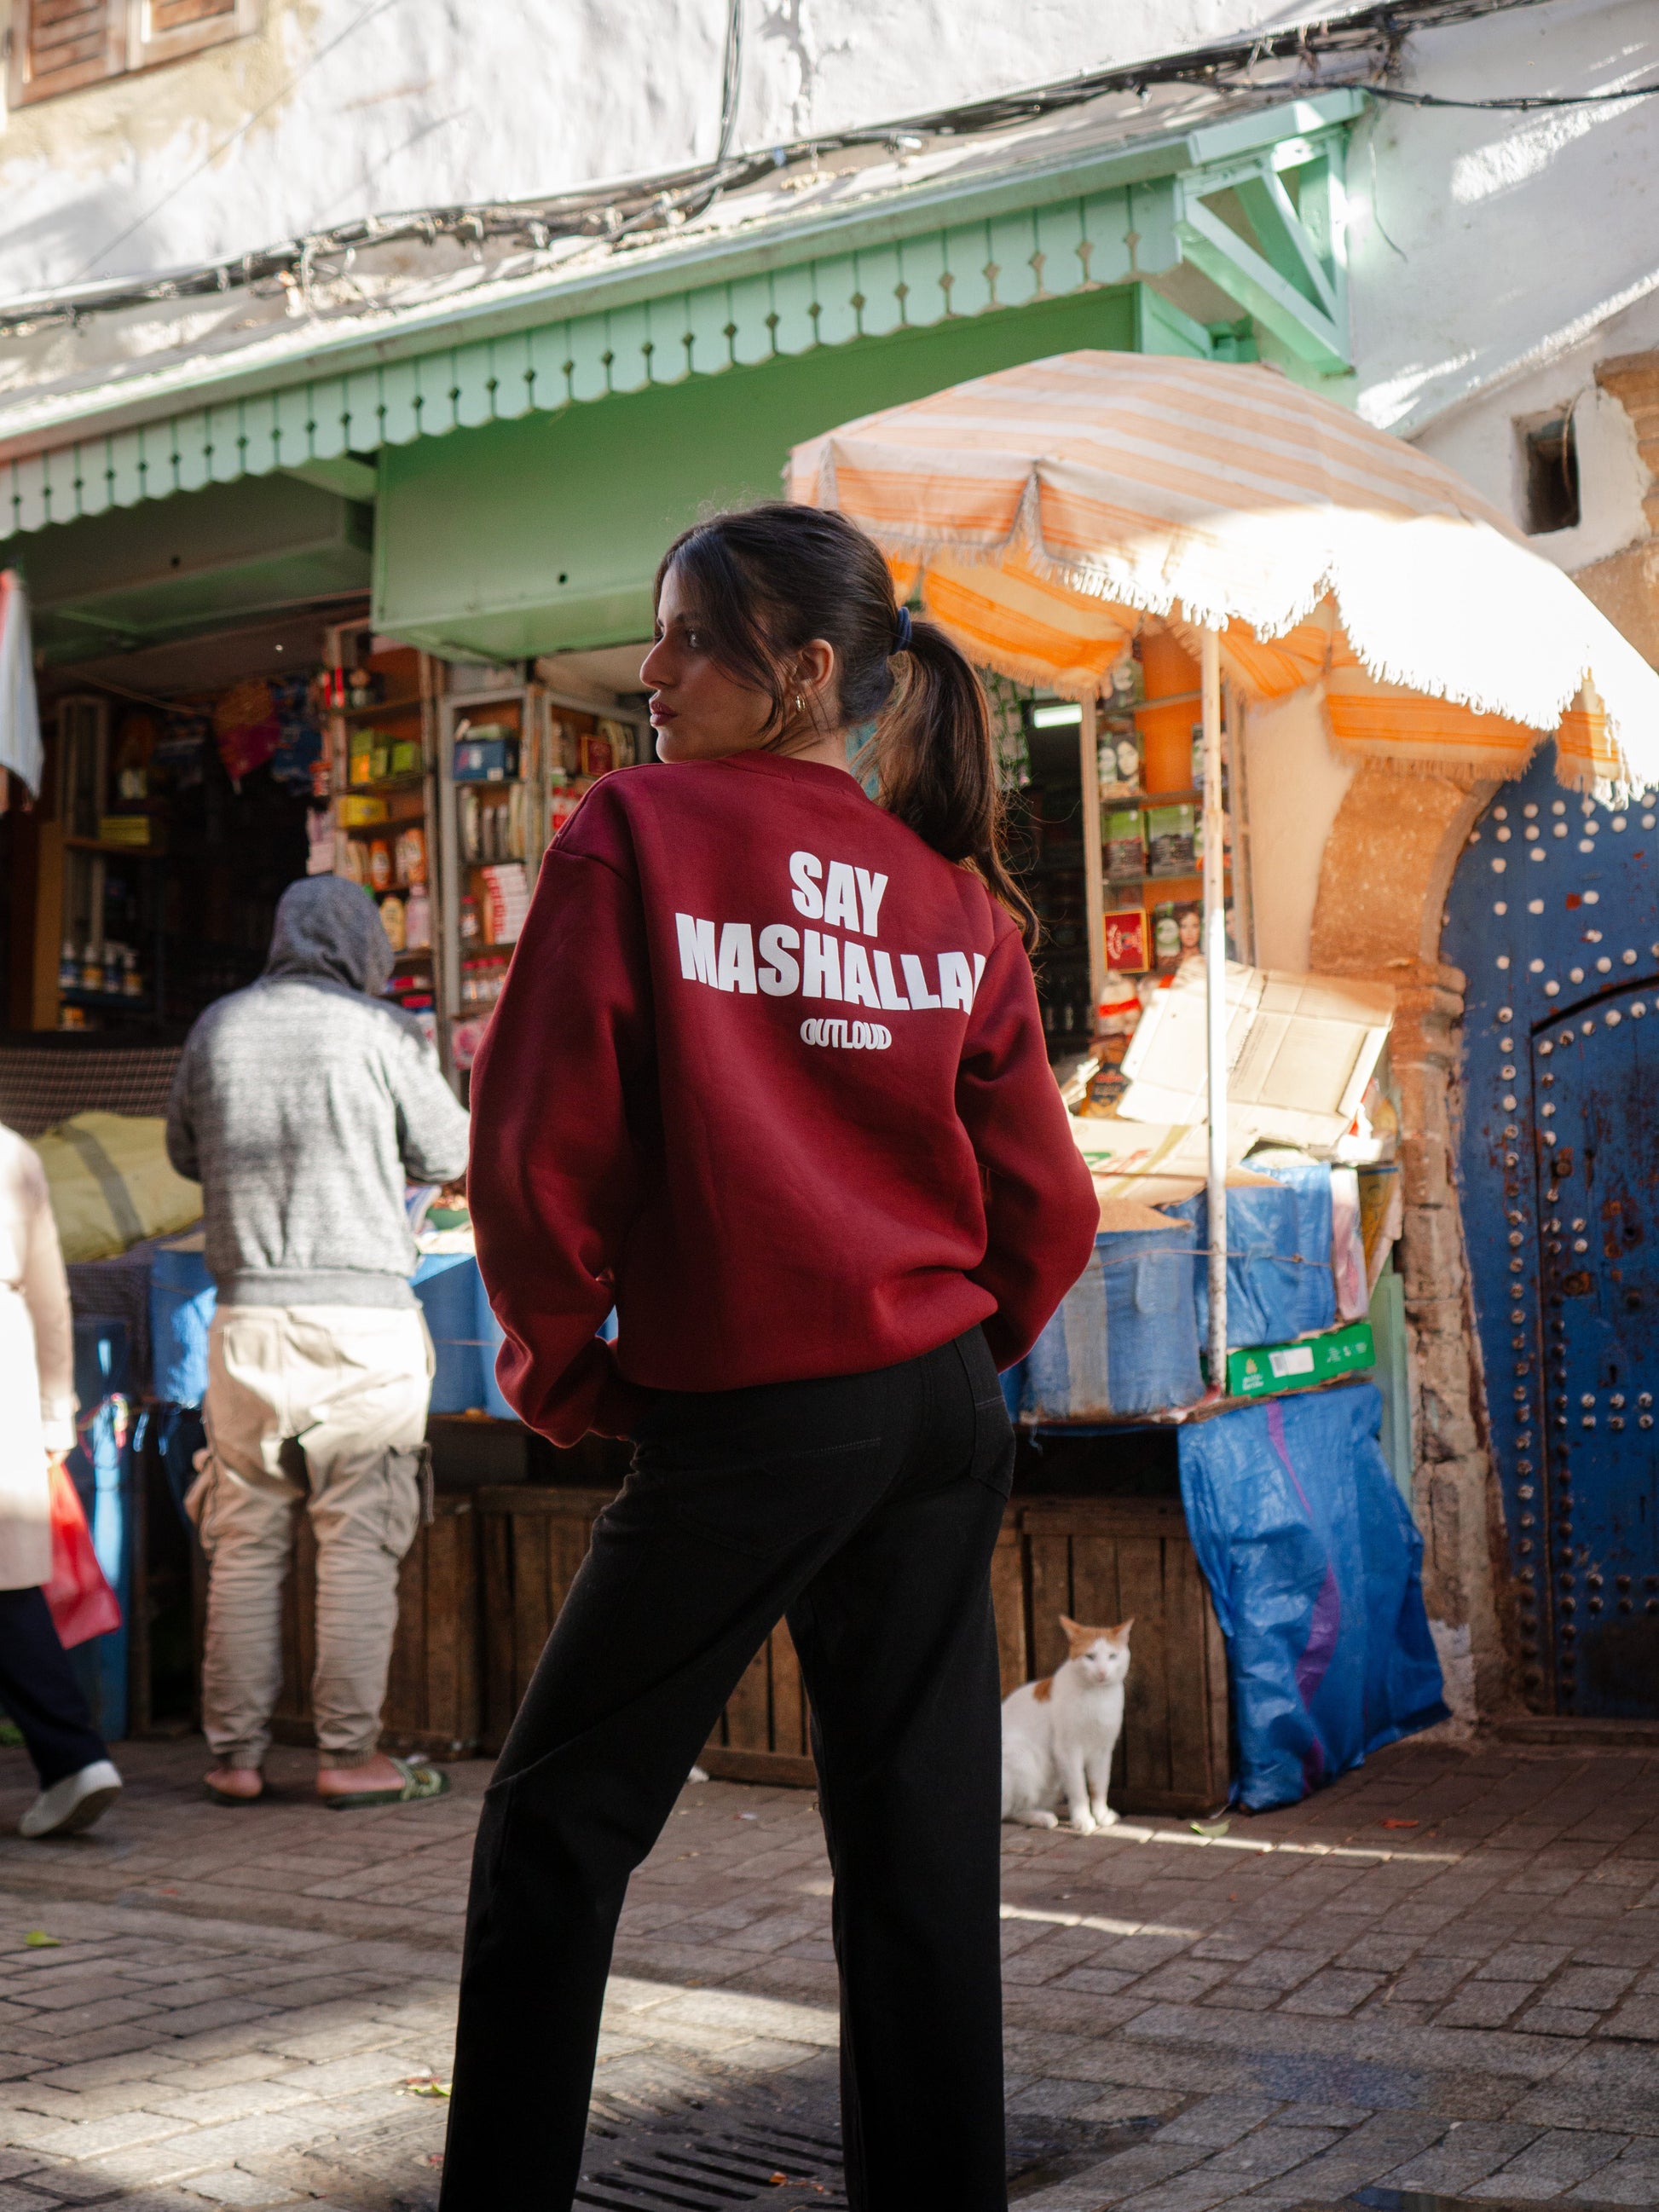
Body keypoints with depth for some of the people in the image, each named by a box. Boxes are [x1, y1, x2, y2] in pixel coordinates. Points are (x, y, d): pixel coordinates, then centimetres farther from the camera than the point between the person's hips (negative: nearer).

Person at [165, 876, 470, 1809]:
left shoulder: (218, 1027, 6)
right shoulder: (383, 1032, -5)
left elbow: (187, 1155, 19)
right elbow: (449, 1154, 4)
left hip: (248, 1313, 4)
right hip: (362, 1313, -3)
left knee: (245, 1542, 10)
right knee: (360, 1542, 3)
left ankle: (236, 1754, 14)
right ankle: (350, 1752, 6)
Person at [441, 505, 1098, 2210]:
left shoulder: (635, 831, -7)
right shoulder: (955, 894, 5)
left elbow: (540, 1143, -11)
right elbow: (1046, 1207, 4)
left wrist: (564, 1368, 4)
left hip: (742, 1427, -4)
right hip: (947, 1418, 5)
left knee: (562, 1821, 12)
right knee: (922, 1848, 12)